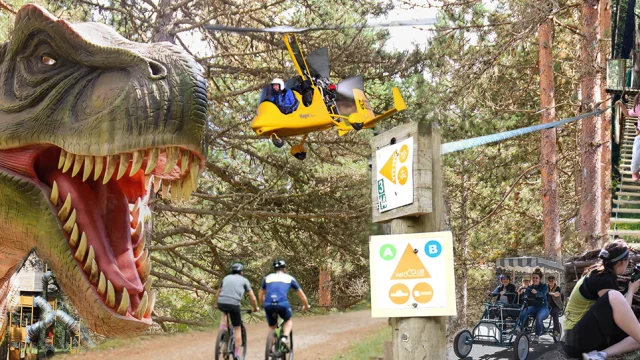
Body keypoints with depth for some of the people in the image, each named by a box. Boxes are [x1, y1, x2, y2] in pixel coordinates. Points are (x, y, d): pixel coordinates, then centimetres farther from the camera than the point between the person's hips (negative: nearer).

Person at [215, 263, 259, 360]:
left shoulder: (226, 278, 26)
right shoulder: (244, 280, 17)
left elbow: (217, 294, 35)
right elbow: (253, 298, 15)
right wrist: (255, 308, 33)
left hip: (221, 303, 3)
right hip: (234, 304, -3)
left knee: (225, 312, 39)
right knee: (237, 328, 14)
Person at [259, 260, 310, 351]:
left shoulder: (268, 277, 25)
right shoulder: (289, 278, 21)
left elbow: (260, 294, 34)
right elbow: (301, 294, 30)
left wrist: (263, 305, 50)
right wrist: (306, 306, 44)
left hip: (268, 305, 2)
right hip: (282, 304, -2)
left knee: (271, 327, 23)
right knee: (288, 321, 26)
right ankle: (285, 338, 1)